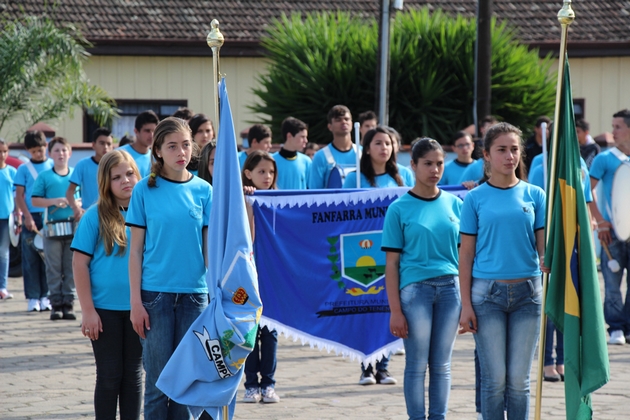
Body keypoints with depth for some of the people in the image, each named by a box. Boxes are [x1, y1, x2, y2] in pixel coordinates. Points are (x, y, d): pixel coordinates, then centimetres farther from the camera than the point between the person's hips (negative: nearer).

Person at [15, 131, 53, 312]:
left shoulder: (53, 166, 7)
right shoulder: (24, 169, 4)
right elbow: (19, 195, 2)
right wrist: (27, 217, -9)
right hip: (31, 217, -1)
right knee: (30, 259, -1)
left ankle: (45, 296, 7)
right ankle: (32, 297, 3)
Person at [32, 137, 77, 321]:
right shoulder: (44, 177, 5)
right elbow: (35, 200, 1)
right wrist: (54, 201, -13)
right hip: (52, 228, -1)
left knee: (71, 269, 3)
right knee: (54, 269, 1)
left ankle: (68, 304, 7)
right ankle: (56, 304, 4)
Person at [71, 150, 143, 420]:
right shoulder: (96, 216, -6)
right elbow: (80, 263, -6)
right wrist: (88, 310, -10)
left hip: (138, 308, 2)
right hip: (105, 309, -2)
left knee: (133, 374, 9)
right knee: (109, 375, 4)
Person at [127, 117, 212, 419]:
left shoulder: (203, 190, 4)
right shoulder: (145, 190, -1)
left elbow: (209, 246, 7)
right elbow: (136, 249, 0)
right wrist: (136, 301, -6)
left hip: (194, 293, 2)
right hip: (155, 294, -2)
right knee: (158, 381, 1)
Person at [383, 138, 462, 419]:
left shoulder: (454, 204, 9)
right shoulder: (400, 208, -1)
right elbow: (392, 263, -2)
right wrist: (395, 310, -8)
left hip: (450, 288, 3)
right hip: (415, 288, -3)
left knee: (441, 364, 7)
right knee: (417, 364, 0)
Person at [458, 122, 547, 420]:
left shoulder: (534, 195, 6)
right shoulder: (476, 198, 2)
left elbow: (544, 246, 5)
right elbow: (466, 253, 2)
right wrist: (466, 304, -4)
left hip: (527, 291, 1)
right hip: (487, 291, -1)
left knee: (519, 380, 5)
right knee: (494, 379, 0)